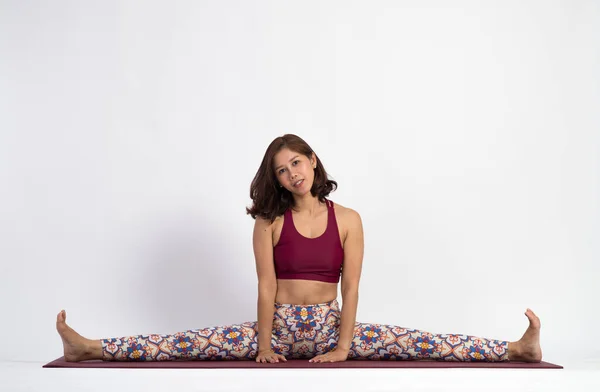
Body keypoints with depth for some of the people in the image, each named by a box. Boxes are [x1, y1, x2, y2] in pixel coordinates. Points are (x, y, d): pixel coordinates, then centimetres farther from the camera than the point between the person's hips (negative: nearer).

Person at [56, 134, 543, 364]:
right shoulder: (270, 222, -2)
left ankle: (519, 349, -13)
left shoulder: (347, 220, -2)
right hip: (279, 324, 0)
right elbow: (267, 285, -6)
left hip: (329, 326, 0)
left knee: (420, 342, -12)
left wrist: (343, 348, -13)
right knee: (187, 343, -13)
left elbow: (351, 288, -6)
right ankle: (88, 348, -16)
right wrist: (263, 344, -13)